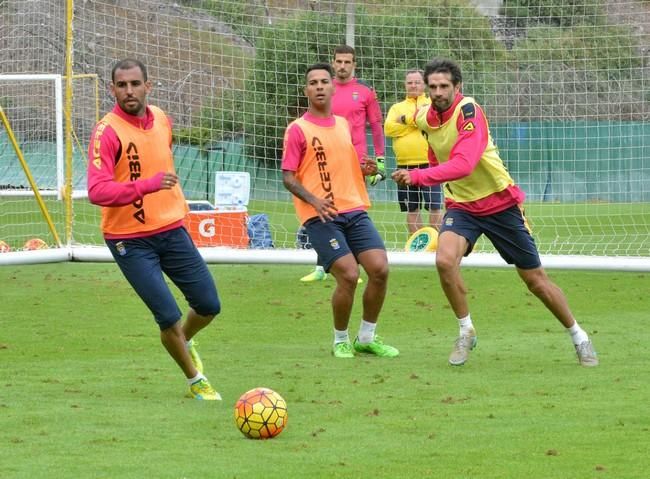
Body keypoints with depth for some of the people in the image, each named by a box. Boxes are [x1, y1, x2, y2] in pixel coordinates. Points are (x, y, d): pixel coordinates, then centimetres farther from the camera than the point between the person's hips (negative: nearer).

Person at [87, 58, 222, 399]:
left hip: (171, 230, 6)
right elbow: (97, 191, -31)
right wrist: (147, 185, -42)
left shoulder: (161, 119, 2)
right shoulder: (107, 132, -19)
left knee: (208, 306, 8)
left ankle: (185, 343, 42)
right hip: (130, 241, -6)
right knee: (169, 317, -9)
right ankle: (196, 381, 16)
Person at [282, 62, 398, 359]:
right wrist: (313, 200, -21)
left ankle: (367, 338, 10)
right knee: (349, 274, -19)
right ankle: (341, 342, 4)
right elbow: (288, 177, -5)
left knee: (380, 268, -9)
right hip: (320, 216, -6)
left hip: (354, 210, 6)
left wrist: (366, 169, 6)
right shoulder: (298, 129, -2)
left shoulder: (344, 124, 16)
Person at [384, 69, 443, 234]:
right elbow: (389, 128, -3)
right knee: (411, 209, 8)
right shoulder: (397, 108, 15)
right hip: (405, 165, 3)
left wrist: (407, 119, -8)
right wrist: (417, 122, -7)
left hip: (429, 163, -3)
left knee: (434, 207, -7)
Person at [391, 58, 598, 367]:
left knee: (535, 280, 5)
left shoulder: (469, 112, -23)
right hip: (461, 205, 4)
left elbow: (463, 165, -38)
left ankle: (578, 337, 25)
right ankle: (466, 331, -6)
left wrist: (418, 177, -45)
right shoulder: (424, 118, -2)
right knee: (445, 260, -26)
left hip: (501, 203, -4)